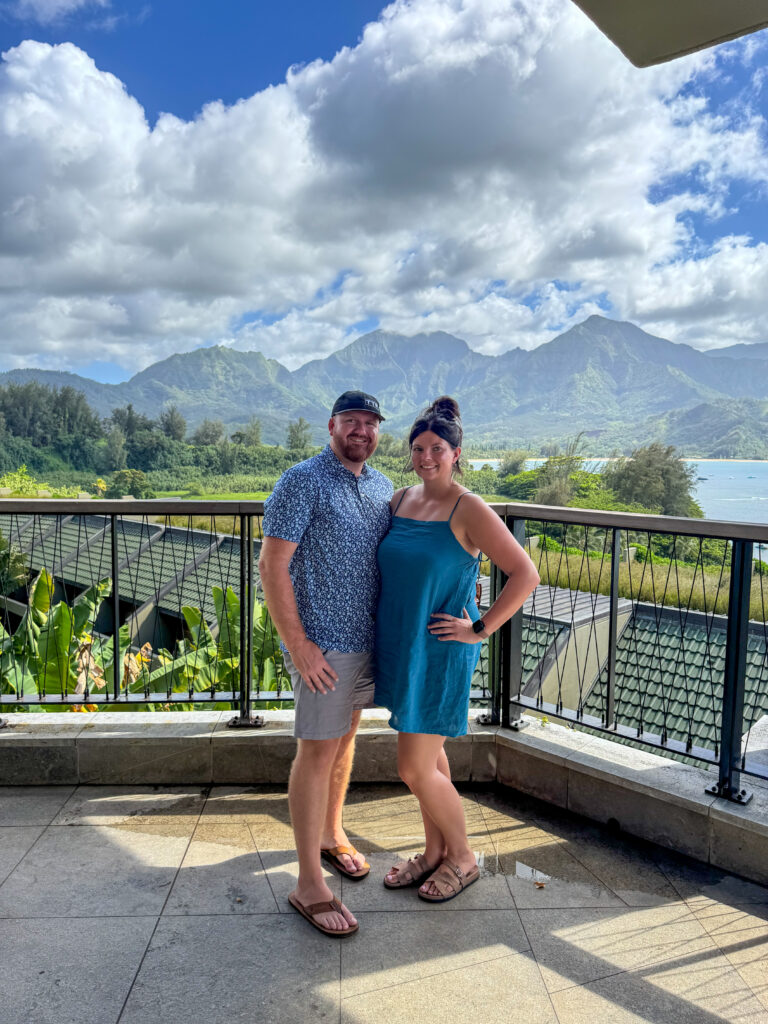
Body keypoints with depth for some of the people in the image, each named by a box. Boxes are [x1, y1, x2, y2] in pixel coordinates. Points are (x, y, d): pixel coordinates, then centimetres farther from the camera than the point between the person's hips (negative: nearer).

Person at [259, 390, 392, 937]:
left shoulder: (382, 486, 9)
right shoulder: (302, 481, -13)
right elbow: (272, 564, -16)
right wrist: (297, 643, -19)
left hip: (370, 639, 7)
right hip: (323, 642, -7)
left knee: (345, 736, 19)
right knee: (318, 751, -1)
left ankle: (331, 834, 39)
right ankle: (309, 884, 11)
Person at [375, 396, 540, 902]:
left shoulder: (469, 510, -16)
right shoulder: (400, 500, 5)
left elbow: (525, 574, -18)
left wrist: (481, 629, -16)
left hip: (441, 653, -7)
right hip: (401, 646, 7)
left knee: (415, 768, -1)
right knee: (430, 754, 19)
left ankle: (463, 858, 24)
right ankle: (435, 851, 37)